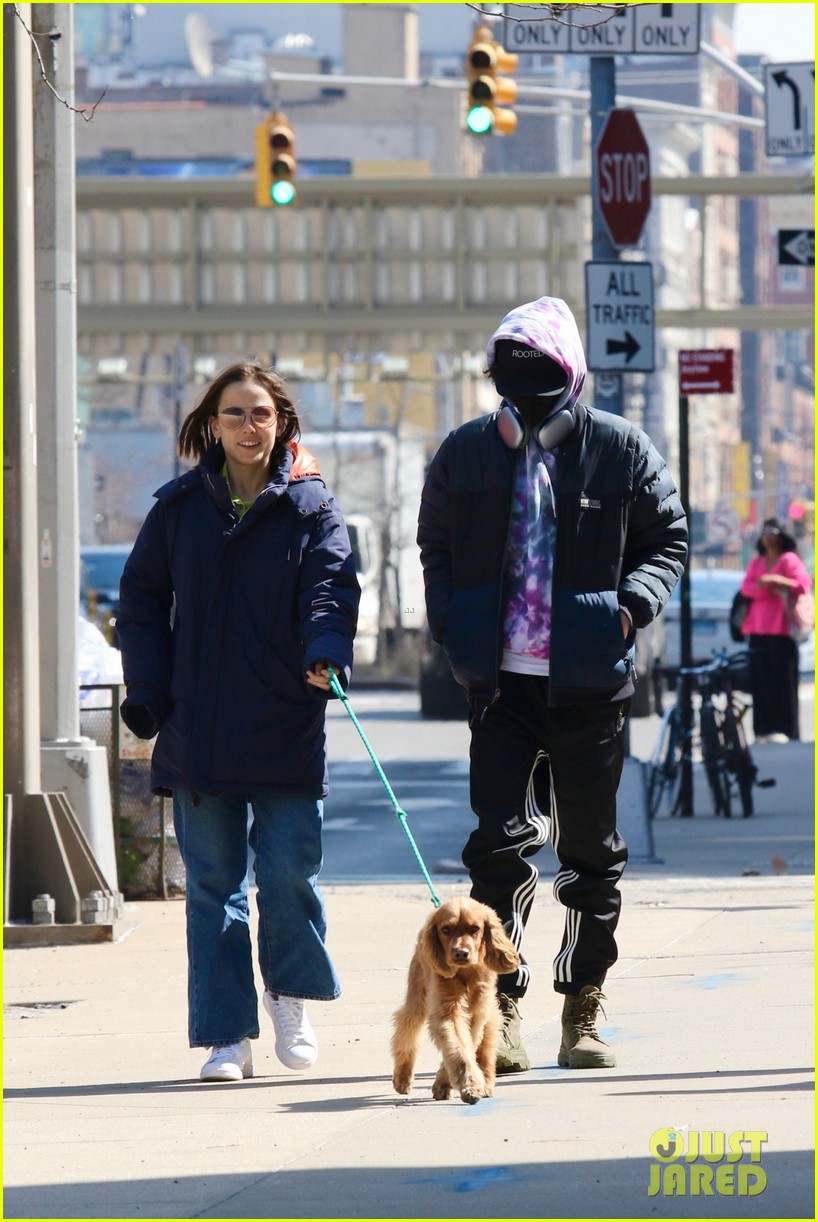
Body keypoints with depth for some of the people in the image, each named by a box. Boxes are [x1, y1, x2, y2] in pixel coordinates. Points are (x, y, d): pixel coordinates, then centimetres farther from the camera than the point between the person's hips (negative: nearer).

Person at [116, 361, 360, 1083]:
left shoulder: (310, 508, 3)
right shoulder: (180, 507, 8)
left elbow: (331, 589, -8)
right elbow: (141, 599, 12)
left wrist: (326, 655, -28)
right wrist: (147, 691, 1)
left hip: (287, 729, -2)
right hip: (197, 732, 2)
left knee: (290, 872, -6)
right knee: (213, 884, 2)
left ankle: (291, 997, 20)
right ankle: (228, 1037, 7)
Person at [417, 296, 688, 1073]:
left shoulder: (621, 450, 0)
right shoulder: (465, 453, 4)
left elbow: (667, 540, 6)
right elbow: (436, 547, 15)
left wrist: (632, 603, -12)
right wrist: (451, 626, -1)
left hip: (590, 684, 0)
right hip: (500, 682, 0)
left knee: (591, 850, 8)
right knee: (500, 840, -11)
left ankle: (583, 1010, 19)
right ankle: (502, 1009, -10)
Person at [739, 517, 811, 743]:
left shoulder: (789, 560, 3)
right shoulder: (756, 562, 20)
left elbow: (803, 585, -10)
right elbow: (747, 588, 5)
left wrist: (777, 581, -21)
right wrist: (768, 588, -11)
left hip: (781, 631, -5)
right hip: (757, 631, 5)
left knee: (782, 682, -9)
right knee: (761, 682, 1)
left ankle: (784, 730, -11)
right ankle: (764, 731, 3)